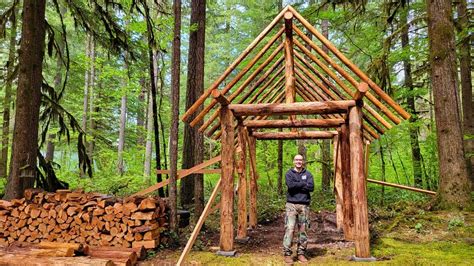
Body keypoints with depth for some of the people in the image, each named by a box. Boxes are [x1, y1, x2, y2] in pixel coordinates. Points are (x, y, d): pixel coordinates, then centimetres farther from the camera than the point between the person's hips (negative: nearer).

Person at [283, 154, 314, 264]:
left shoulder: (308, 174, 10)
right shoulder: (289, 173, 6)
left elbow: (311, 187, -6)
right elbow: (290, 185, -14)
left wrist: (297, 185, -9)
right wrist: (304, 184, -6)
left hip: (304, 205, 2)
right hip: (291, 204, -2)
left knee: (303, 230, 5)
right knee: (289, 229, -8)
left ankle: (301, 253, 15)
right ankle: (287, 254, -2)